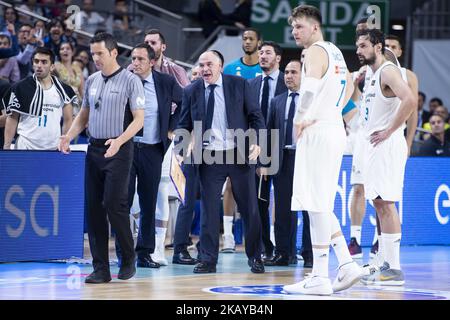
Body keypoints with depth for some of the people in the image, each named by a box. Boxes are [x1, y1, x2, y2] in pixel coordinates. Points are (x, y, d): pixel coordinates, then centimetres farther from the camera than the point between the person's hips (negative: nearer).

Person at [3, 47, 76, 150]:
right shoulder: (21, 87, -1)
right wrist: (6, 147, -5)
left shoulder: (63, 90, 5)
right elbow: (12, 119, 1)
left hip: (53, 149, 2)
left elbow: (67, 120, 11)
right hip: (25, 147, -2)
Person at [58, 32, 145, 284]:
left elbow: (139, 119, -9)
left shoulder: (130, 81, -5)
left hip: (119, 150, -6)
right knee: (94, 208, 3)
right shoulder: (91, 81, 13)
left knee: (114, 205, -12)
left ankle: (129, 258, 8)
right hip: (94, 149, 6)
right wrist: (69, 136, 5)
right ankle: (101, 268, 7)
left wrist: (119, 141, -24)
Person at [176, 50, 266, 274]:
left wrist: (256, 142, -11)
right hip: (209, 158, 1)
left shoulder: (239, 85, 0)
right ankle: (208, 260, 9)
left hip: (239, 154, -1)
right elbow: (184, 125, 8)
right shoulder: (191, 92, 4)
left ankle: (255, 257, 17)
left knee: (249, 208, 5)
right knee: (209, 209, 2)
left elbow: (255, 115, 2)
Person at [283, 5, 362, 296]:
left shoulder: (316, 51, -11)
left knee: (317, 205, -7)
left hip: (318, 133, -10)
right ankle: (346, 264, 11)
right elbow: (349, 86, 33)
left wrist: (299, 122, -16)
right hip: (335, 128, 10)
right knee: (322, 206, 15)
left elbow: (310, 89, -27)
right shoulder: (335, 51, 18)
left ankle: (320, 278, -6)